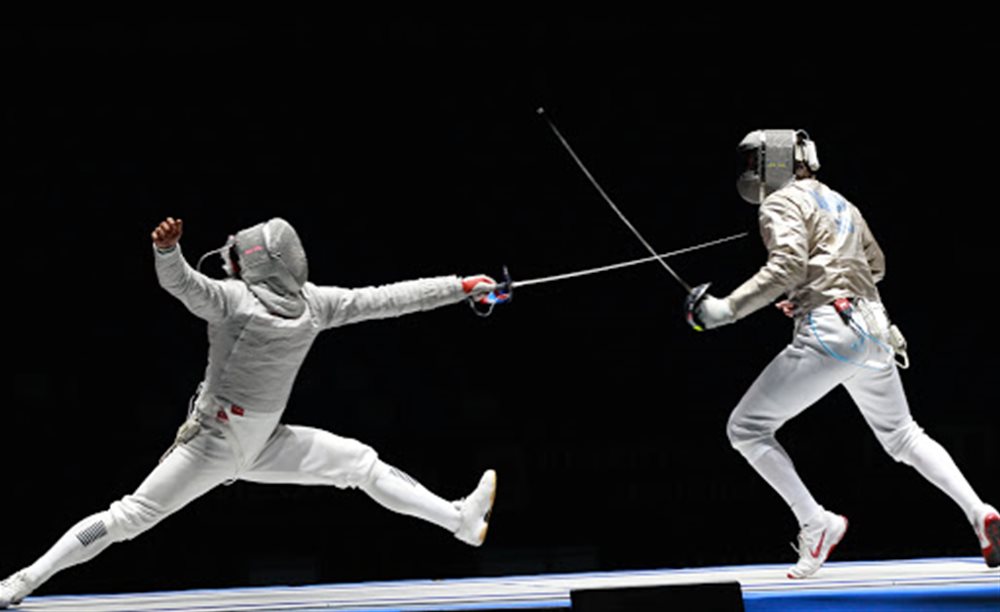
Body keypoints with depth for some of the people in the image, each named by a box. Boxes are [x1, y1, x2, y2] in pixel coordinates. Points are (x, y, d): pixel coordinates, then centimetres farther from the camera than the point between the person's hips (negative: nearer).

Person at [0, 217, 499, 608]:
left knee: (361, 463, 1)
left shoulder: (312, 302, -1)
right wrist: (166, 248, -60)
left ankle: (461, 520, 5)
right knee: (129, 518, -6)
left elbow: (383, 299, 1)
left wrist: (461, 286, 3)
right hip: (212, 442, -6)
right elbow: (181, 283, -37)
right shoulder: (233, 297, -19)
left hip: (261, 443, 6)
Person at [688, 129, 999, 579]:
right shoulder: (837, 202, 22)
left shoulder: (782, 203, -2)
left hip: (830, 332, -8)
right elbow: (875, 265, 32)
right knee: (902, 437, 22)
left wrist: (727, 309, -18)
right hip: (872, 327, 8)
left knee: (746, 429, -1)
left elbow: (788, 266, -18)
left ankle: (817, 523, -6)